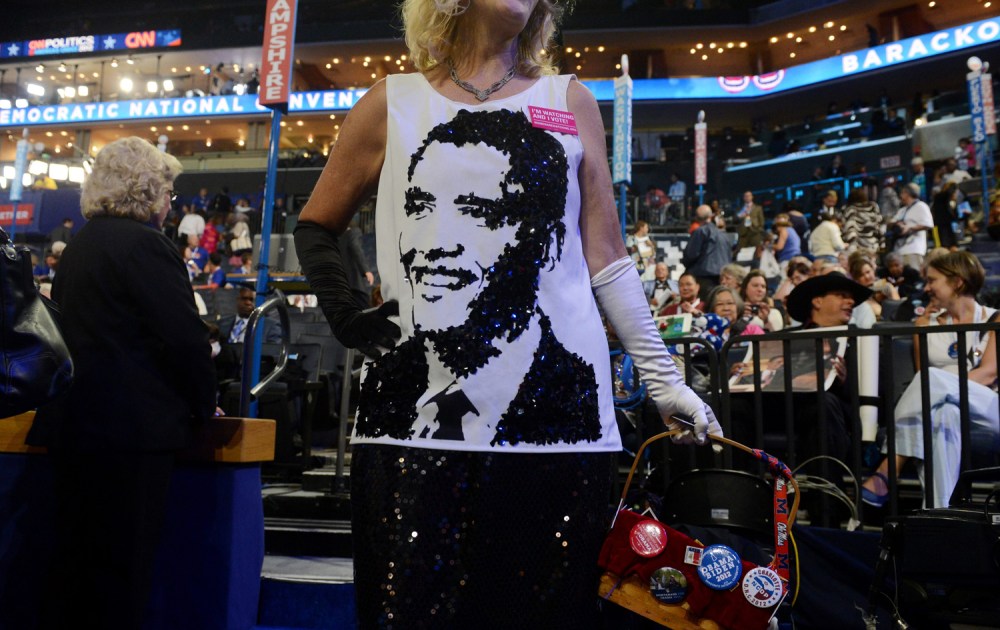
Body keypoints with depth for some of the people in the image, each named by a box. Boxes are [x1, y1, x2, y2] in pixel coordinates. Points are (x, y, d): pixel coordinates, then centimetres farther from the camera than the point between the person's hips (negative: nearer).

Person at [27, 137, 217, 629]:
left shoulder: (79, 245, 15)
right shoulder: (144, 244, -13)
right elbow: (184, 336, -18)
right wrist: (204, 405, -2)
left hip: (72, 422, 9)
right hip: (131, 426, -9)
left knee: (74, 562, 18)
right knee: (120, 572, 1)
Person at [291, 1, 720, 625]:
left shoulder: (571, 101, 15)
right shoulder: (393, 103, 12)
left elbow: (606, 256, 13)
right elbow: (315, 227, 20)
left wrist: (662, 376, 9)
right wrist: (345, 317, 4)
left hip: (554, 409, 1)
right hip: (416, 413, 0)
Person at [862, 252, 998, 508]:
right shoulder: (928, 322, 20)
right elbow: (920, 373, 10)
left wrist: (942, 386, -21)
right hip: (945, 403, 2)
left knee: (934, 379, -33)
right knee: (944, 413, -37)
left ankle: (887, 471, -39)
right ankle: (936, 512, -49)